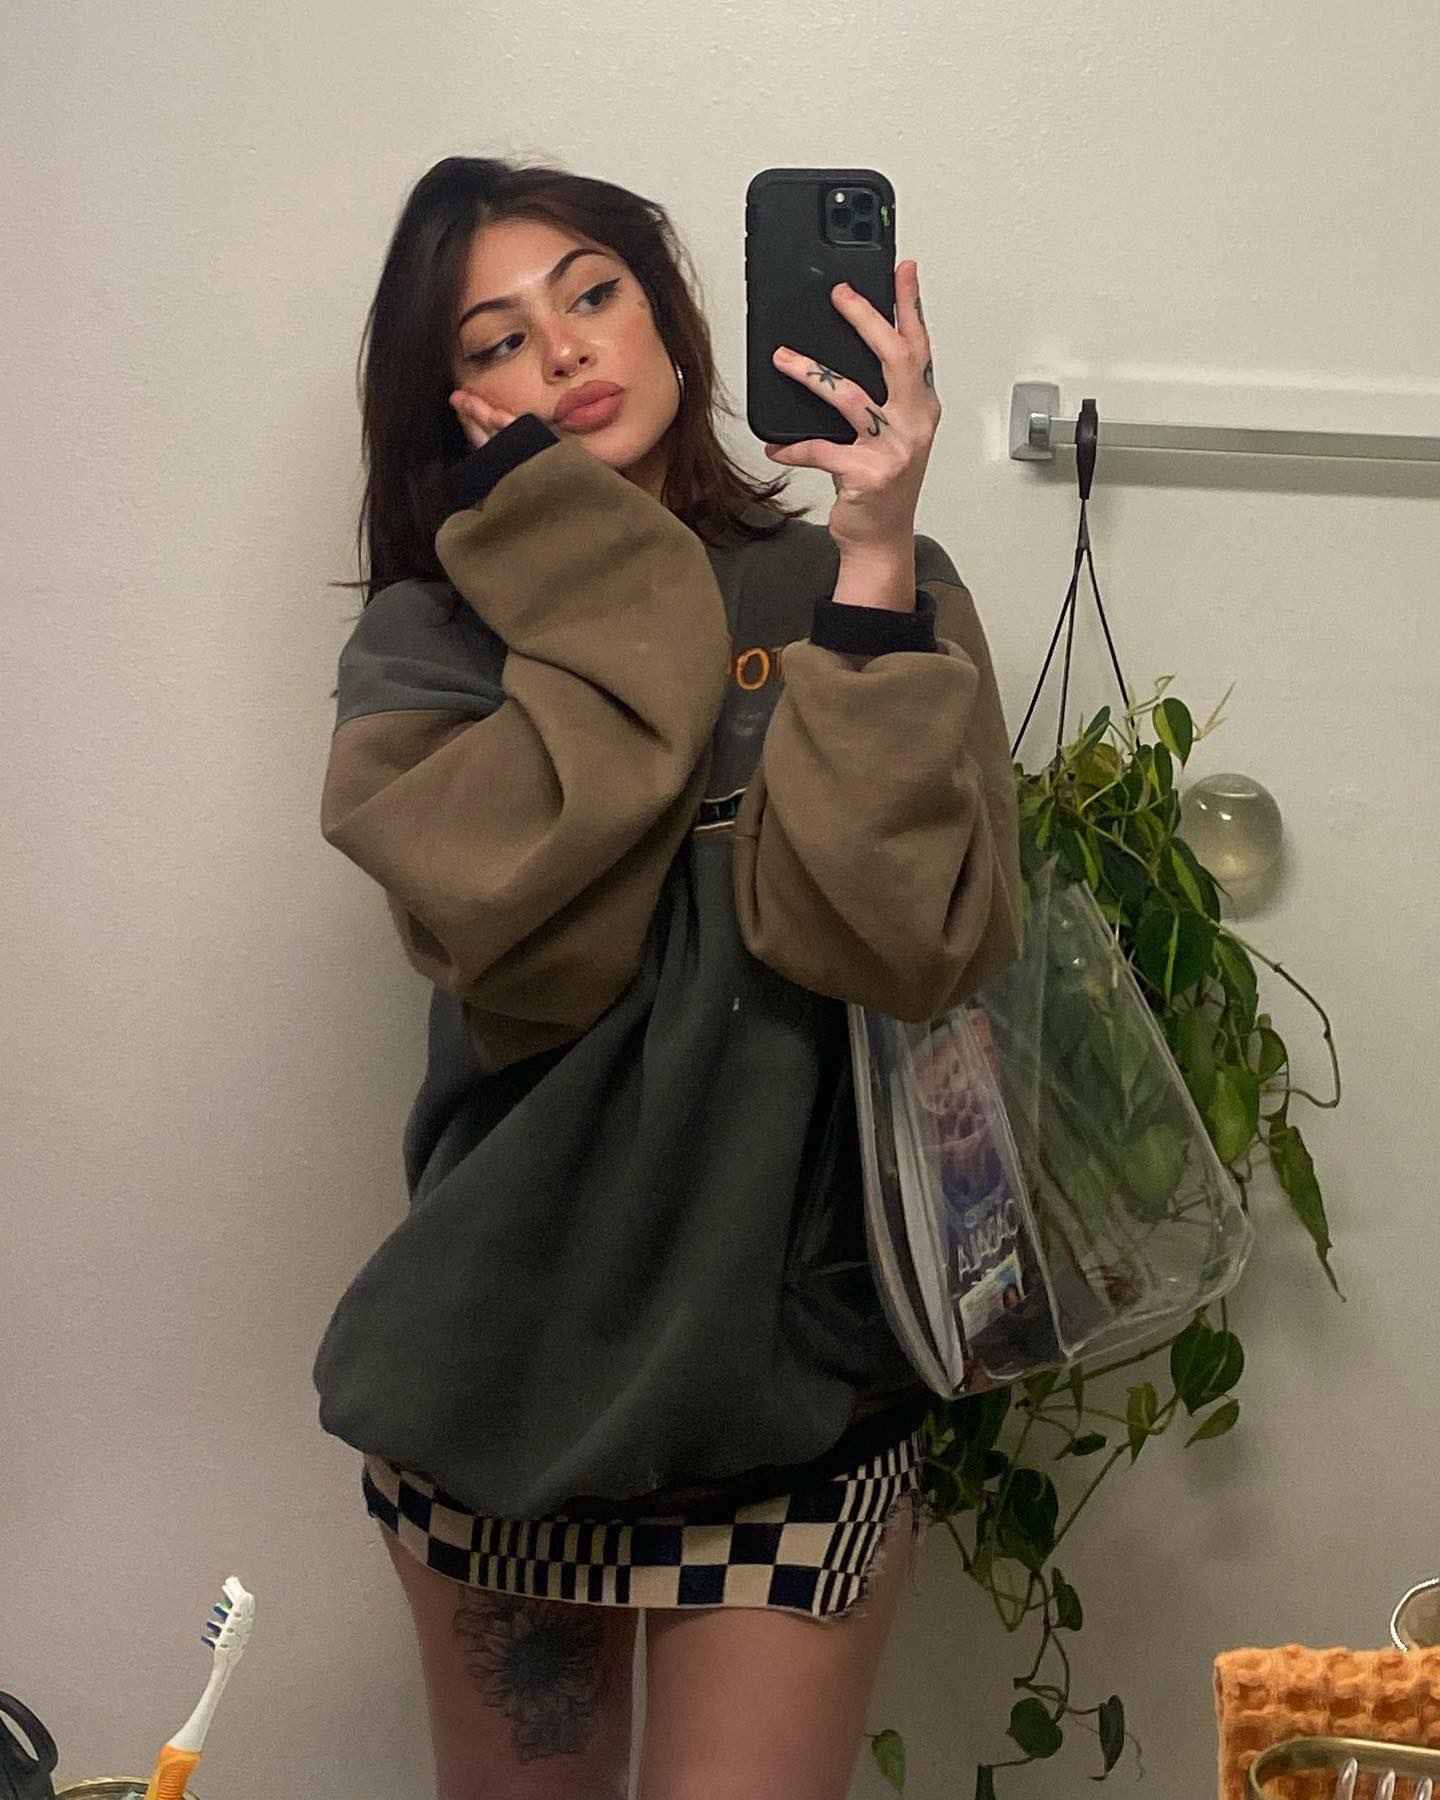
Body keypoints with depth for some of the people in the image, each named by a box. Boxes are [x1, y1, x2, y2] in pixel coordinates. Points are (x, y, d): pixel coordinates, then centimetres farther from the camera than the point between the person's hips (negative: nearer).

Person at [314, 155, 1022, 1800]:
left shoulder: (867, 594, -3)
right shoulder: (422, 645, -1)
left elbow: (907, 940, -20)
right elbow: (526, 935, -20)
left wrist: (873, 562, -23)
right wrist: (626, 597, -14)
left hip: (788, 1369, -1)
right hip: (498, 1352, 2)